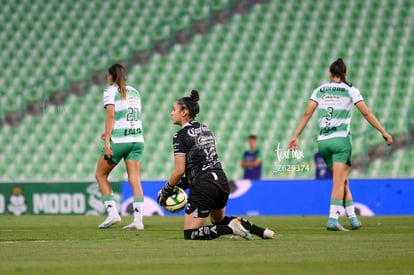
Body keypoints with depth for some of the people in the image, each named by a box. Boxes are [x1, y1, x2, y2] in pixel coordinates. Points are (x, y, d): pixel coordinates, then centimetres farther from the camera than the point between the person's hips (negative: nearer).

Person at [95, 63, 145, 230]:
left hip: (118, 141, -5)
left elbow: (111, 115, -12)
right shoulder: (134, 92, 18)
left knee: (101, 175, 10)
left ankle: (112, 213, -1)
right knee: (134, 179, 1)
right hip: (137, 139, 5)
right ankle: (138, 220, -8)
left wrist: (107, 140, -16)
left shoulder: (110, 91, 0)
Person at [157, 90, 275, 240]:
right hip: (221, 181, 8)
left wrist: (166, 190, 1)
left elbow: (179, 170, -13)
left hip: (203, 187, -8)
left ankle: (230, 228, -18)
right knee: (219, 220, 32)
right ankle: (262, 231, 14)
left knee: (190, 234, 0)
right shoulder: (204, 128, 16)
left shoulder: (180, 136, -8)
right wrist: (183, 183, 17)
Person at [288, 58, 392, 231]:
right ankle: (333, 219, -15)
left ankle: (352, 217, 13)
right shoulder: (350, 90, 2)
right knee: (339, 182, -4)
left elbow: (307, 114, 4)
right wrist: (384, 133, 2)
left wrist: (296, 136, 7)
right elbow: (366, 113, -2)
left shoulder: (320, 91, 10)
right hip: (341, 139, -4)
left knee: (343, 181, 13)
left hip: (322, 141, 4)